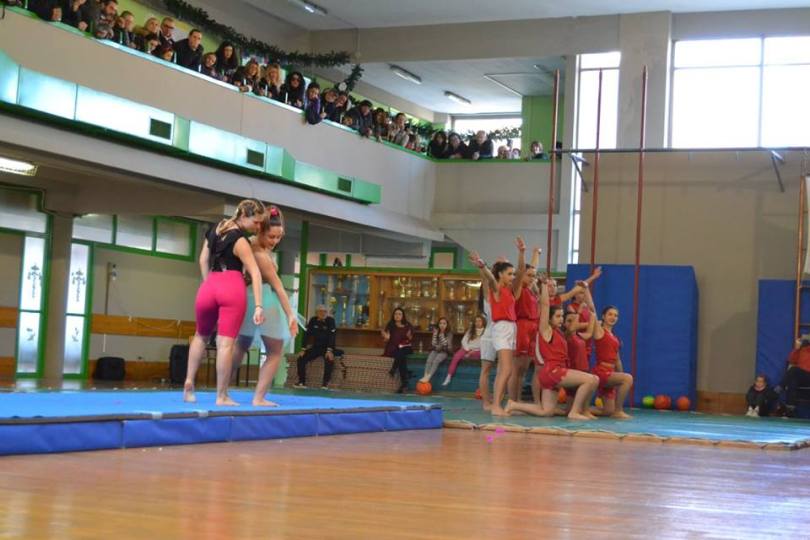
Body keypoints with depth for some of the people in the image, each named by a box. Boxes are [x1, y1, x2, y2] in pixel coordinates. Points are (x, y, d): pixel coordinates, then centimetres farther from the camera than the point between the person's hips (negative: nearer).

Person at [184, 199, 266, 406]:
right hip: (233, 288, -5)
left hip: (209, 286, 5)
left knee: (201, 336, 25)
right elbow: (255, 274, -11)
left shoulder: (215, 229, 17)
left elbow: (203, 260, 21)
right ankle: (221, 396, -3)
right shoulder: (240, 241, -3)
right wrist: (258, 306, -14)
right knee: (226, 342, -5)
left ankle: (189, 381, 12)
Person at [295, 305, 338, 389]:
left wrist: (329, 351, -31)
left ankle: (325, 383, -27)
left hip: (327, 348, -4)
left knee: (329, 360, -34)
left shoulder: (330, 321, -11)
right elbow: (307, 335, -1)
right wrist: (304, 350, -10)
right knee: (301, 358, -14)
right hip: (315, 347, 4)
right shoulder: (313, 321, -1)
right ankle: (302, 382, -8)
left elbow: (332, 336, -20)